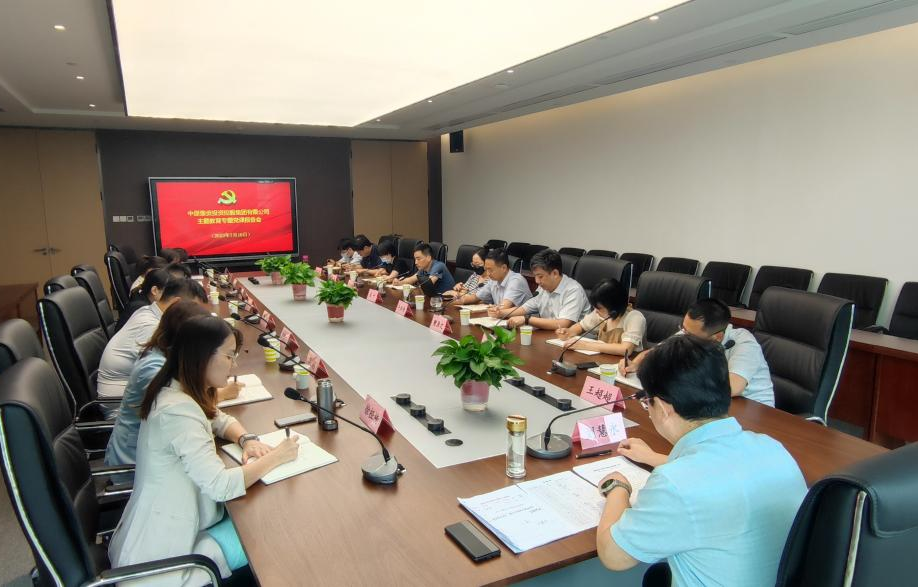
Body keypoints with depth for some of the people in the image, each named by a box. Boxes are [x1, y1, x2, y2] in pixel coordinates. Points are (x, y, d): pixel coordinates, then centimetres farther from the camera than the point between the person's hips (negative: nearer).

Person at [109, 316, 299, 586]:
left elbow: (220, 419, 16)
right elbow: (221, 485, -34)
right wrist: (275, 457, -21)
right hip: (162, 552, -9)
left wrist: (247, 439, -5)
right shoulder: (177, 410, -30)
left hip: (168, 523, 9)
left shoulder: (177, 391, 0)